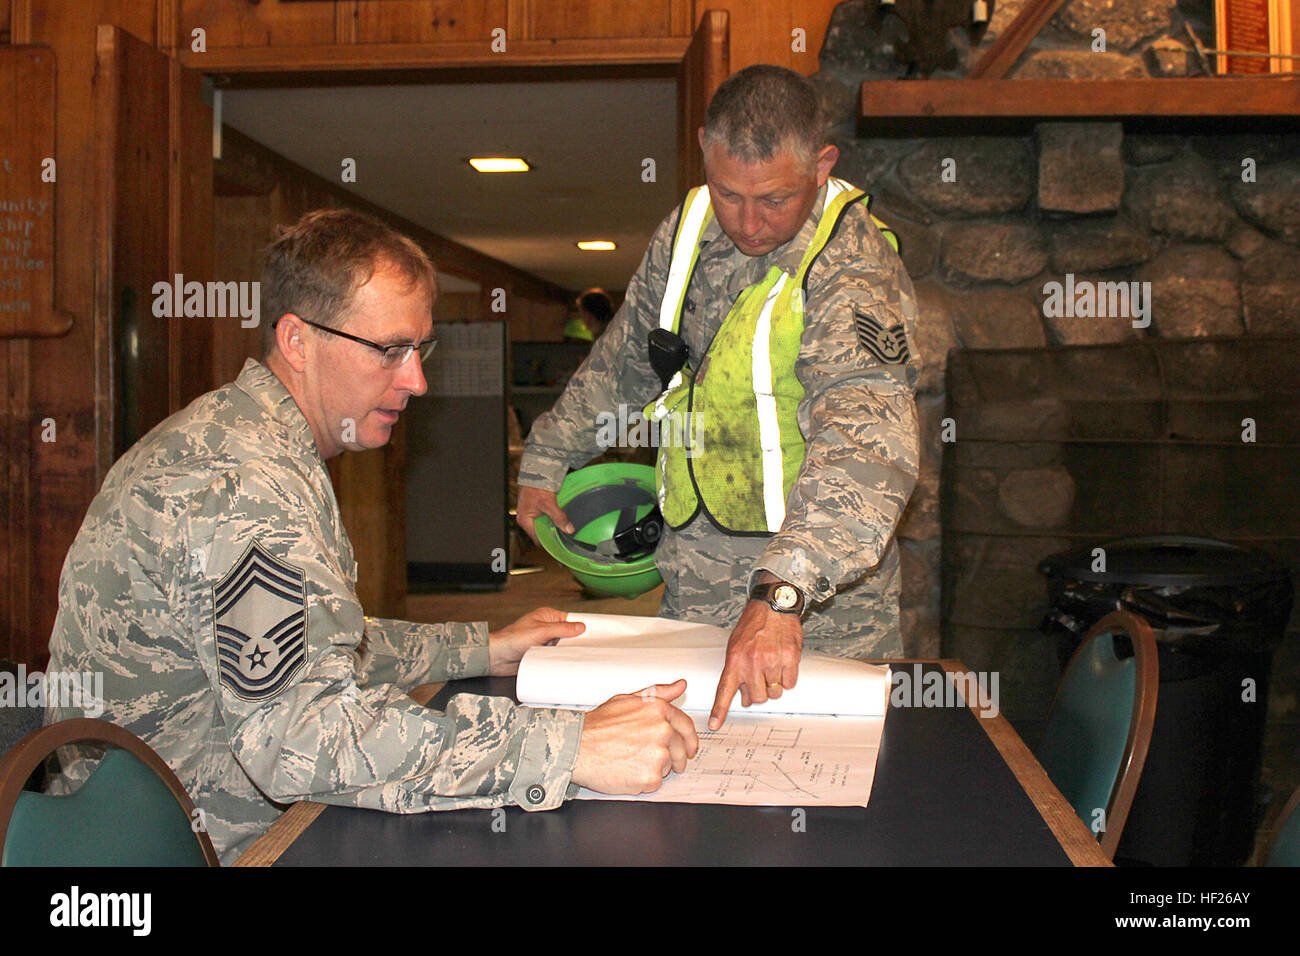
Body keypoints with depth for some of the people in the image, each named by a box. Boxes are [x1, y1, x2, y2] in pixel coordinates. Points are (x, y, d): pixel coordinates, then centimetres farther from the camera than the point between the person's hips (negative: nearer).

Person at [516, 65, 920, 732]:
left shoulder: (854, 270, -21)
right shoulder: (685, 232, 1)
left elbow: (864, 440, -37)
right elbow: (624, 360, 19)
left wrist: (782, 593, -50)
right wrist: (544, 462, 25)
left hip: (826, 605, -5)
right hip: (689, 594, 5)